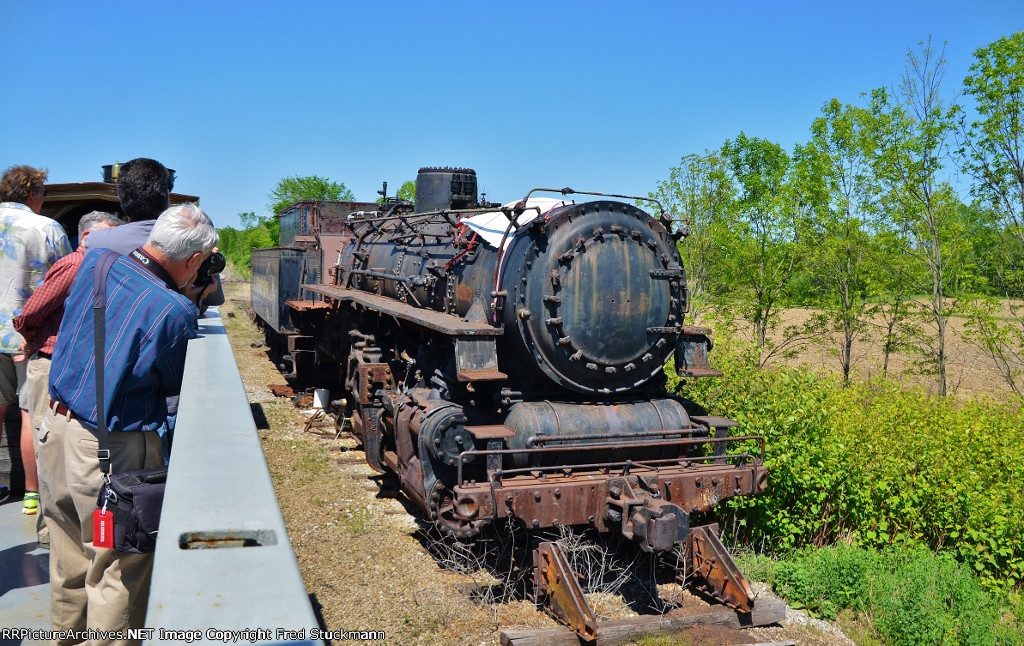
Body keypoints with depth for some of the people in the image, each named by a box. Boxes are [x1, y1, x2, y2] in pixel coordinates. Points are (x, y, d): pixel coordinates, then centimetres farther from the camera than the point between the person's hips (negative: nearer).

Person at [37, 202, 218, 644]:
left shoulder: (95, 262, -3)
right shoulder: (174, 310, -22)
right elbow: (174, 387, -6)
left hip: (55, 428, 8)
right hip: (110, 451, -8)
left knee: (70, 554, 25)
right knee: (120, 568, 7)